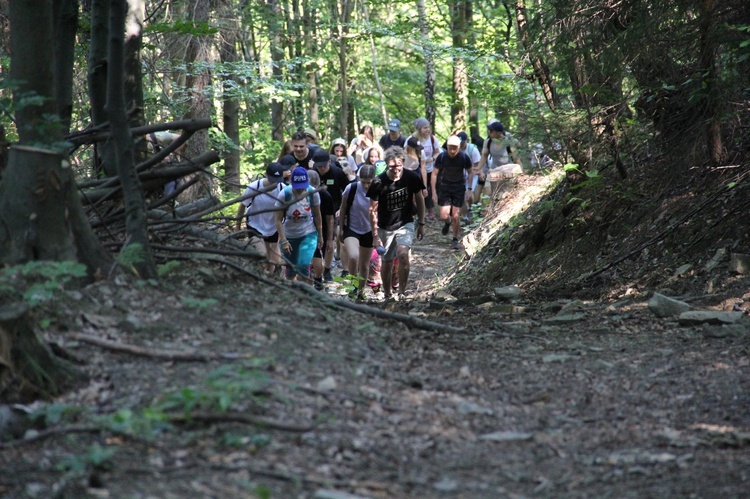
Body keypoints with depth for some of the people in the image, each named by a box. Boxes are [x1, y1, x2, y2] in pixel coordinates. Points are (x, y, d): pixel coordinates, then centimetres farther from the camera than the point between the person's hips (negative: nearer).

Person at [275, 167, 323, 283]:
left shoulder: (312, 193, -15)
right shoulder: (284, 194, -19)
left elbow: (317, 215, 0)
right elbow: (278, 220, -14)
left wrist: (320, 236, 7)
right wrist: (283, 240, -19)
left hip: (308, 234, 0)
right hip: (289, 236, 1)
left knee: (304, 265, -19)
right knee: (291, 269, 11)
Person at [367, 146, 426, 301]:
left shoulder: (412, 178, -12)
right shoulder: (378, 183, -16)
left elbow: (419, 199, 5)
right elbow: (373, 210, -8)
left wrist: (421, 224, 8)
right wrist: (375, 236, -9)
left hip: (405, 224, 0)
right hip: (385, 228, 0)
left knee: (403, 253, -24)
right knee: (387, 262, 8)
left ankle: (402, 293, -12)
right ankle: (387, 295, 29)